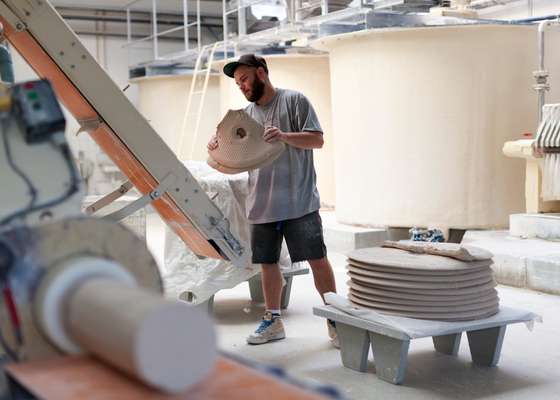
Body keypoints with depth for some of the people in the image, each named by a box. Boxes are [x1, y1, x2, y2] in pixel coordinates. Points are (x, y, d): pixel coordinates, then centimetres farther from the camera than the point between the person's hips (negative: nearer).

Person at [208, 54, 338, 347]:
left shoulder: (294, 100, -1)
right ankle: (273, 320, 24)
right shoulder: (246, 114, 14)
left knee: (317, 259, -1)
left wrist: (284, 136, -23)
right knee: (268, 262, 10)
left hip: (299, 201, -5)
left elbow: (317, 139, -8)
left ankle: (334, 320, 11)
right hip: (262, 204, 5)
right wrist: (219, 148, -7)